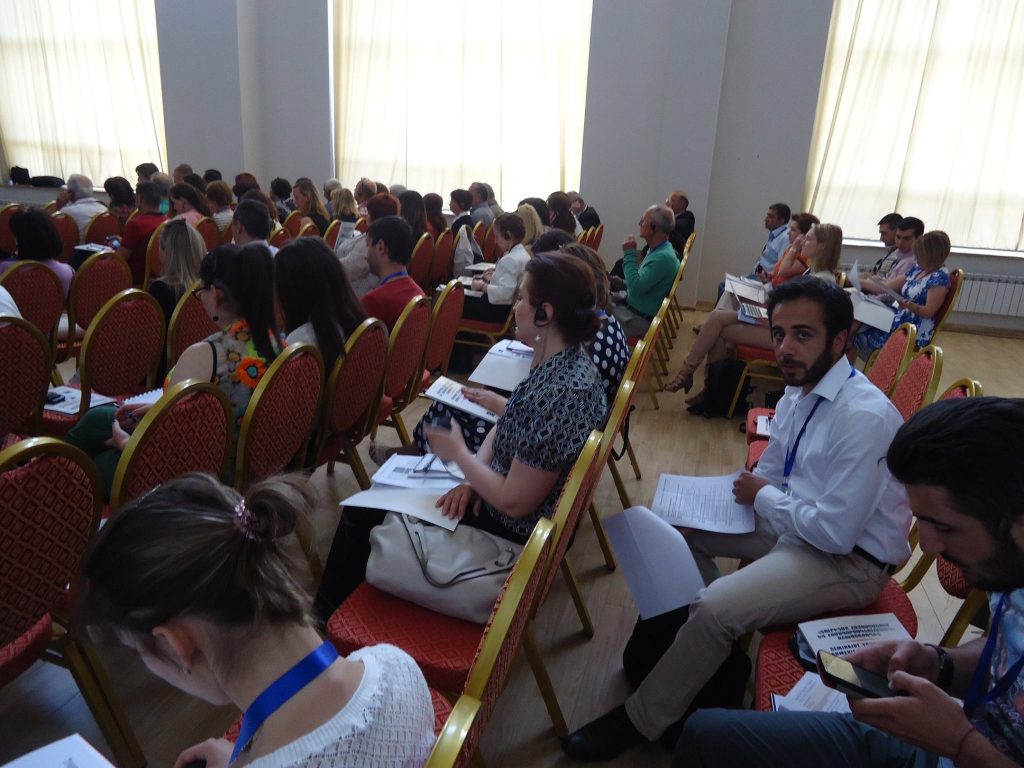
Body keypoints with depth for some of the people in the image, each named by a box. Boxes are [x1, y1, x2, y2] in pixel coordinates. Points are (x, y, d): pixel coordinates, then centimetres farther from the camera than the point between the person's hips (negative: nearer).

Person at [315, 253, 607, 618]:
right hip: (496, 496, 9)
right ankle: (334, 599, 38)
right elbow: (504, 427, 7)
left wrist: (459, 453, -16)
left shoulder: (560, 393, -34)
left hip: (511, 532, -9)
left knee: (363, 513, 5)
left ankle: (325, 613, 33)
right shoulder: (561, 358, -4)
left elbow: (515, 502, -29)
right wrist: (473, 476, -8)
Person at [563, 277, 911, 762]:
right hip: (798, 521, 9)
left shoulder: (863, 417, -28)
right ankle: (711, 648, 23)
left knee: (714, 609, -25)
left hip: (850, 559, -9)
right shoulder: (798, 393, 0)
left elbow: (836, 532, -29)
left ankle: (640, 720, -1)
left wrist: (764, 497, -14)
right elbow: (770, 473, 13)